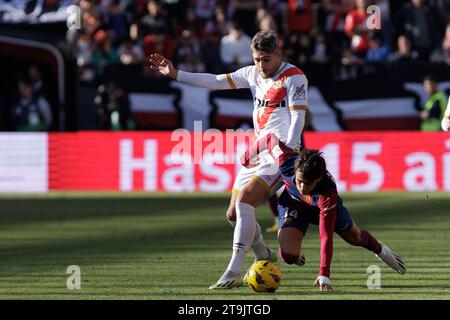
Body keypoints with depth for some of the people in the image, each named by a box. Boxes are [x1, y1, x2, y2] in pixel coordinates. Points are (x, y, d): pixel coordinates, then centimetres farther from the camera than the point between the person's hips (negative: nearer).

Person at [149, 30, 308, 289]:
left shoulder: (294, 77, -7)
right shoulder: (253, 74, 13)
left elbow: (298, 116, -14)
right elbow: (217, 81, 17)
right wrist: (175, 74, 14)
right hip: (259, 151, 8)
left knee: (244, 202, -22)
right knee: (234, 214, 8)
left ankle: (234, 272, -22)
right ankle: (264, 256, 32)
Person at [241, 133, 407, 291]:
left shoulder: (327, 193, -46)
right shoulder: (286, 161, -42)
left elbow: (326, 235, -45)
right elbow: (268, 138, -21)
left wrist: (324, 275, -48)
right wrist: (247, 158, -6)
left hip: (323, 207, -1)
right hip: (292, 203, 1)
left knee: (355, 237, 21)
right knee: (289, 256, -19)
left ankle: (380, 250, 57)